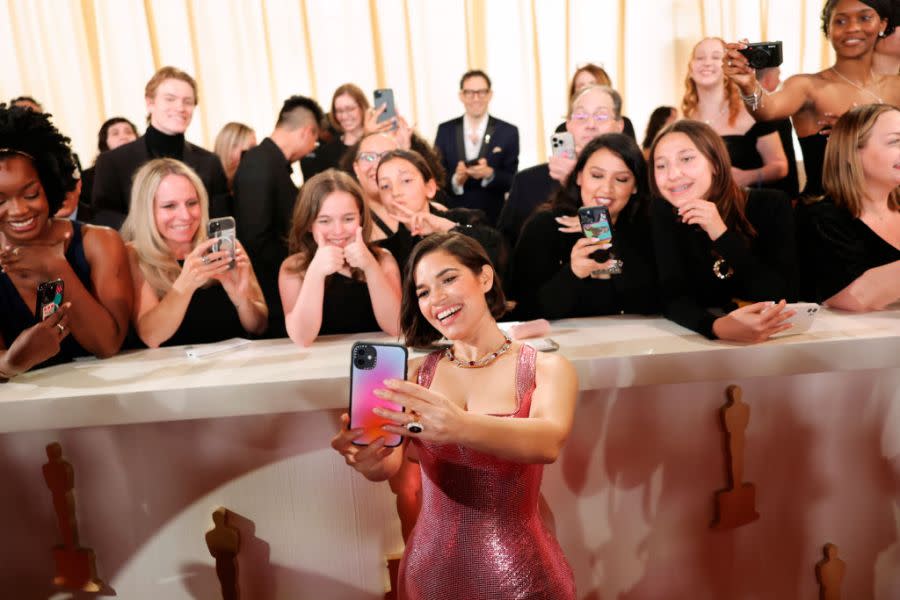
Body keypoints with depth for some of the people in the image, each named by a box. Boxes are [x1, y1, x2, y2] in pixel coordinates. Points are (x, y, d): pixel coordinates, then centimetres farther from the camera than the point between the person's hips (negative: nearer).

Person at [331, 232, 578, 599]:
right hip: (430, 570, 3)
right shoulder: (417, 372, -1)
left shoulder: (547, 369, -9)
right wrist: (369, 460, -36)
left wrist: (460, 427, -46)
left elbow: (549, 442, -28)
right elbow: (390, 464, -13)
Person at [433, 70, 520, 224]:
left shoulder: (508, 132, -2)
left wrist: (489, 174, -23)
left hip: (493, 219, 0)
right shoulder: (445, 130, 3)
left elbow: (512, 181, -4)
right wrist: (455, 180, -20)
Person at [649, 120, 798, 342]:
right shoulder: (663, 212, -9)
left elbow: (783, 296, -17)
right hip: (702, 338, 0)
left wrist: (722, 234, -25)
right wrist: (717, 327, -36)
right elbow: (673, 297, -16)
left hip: (775, 337, 1)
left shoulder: (770, 205, -10)